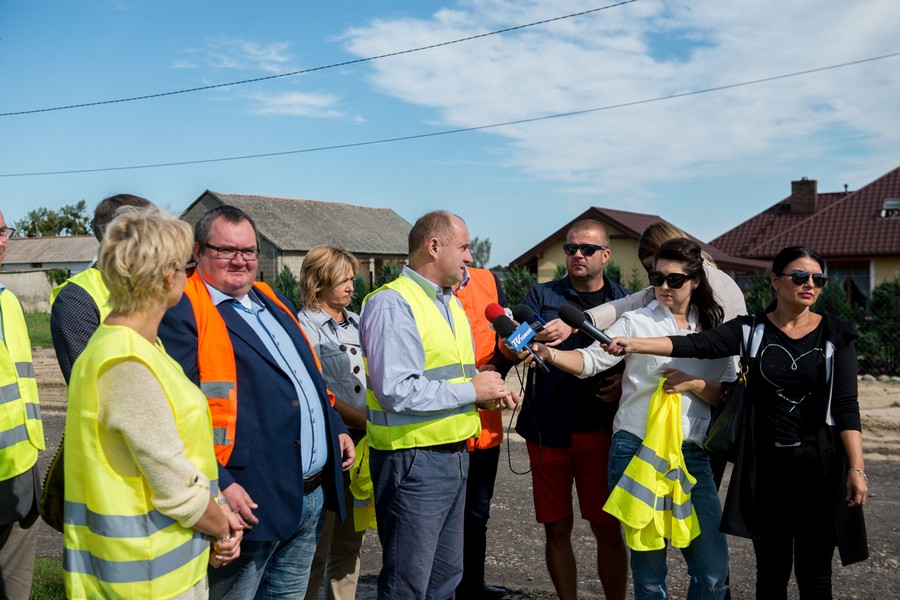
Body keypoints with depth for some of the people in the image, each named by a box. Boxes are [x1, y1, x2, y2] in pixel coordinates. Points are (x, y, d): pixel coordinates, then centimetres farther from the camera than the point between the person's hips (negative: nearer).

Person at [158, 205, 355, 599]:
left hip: (313, 494, 8)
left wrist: (336, 428, 17)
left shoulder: (273, 301, 15)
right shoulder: (183, 313, -11)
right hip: (249, 500, -8)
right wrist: (219, 485, -23)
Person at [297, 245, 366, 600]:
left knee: (350, 542, 14)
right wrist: (364, 421, -14)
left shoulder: (358, 324, 12)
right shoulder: (306, 326, -5)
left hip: (361, 441, 6)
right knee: (318, 545, 2)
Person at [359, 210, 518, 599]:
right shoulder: (392, 304, -15)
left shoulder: (451, 304, 16)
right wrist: (471, 390, -16)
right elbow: (397, 392, -26)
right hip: (413, 461, -9)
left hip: (455, 454, 9)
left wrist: (488, 391, 3)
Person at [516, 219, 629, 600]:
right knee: (556, 528, 9)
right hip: (547, 428, 1)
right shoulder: (542, 296, 6)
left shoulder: (624, 301, 7)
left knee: (607, 528, 3)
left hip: (600, 429, 0)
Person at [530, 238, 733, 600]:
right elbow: (591, 360, -11)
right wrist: (548, 353, -28)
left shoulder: (713, 330, 10)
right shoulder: (636, 322, 0)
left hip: (693, 455, 3)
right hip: (637, 450, -3)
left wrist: (693, 384, -10)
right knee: (649, 567, 8)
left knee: (713, 570, 4)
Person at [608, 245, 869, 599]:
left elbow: (846, 407, -4)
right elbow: (695, 345, -14)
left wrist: (856, 468, -12)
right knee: (771, 570, 11)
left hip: (820, 465, 0)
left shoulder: (836, 335, 0)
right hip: (766, 464, 1)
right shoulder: (751, 330, -1)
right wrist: (635, 344, -27)